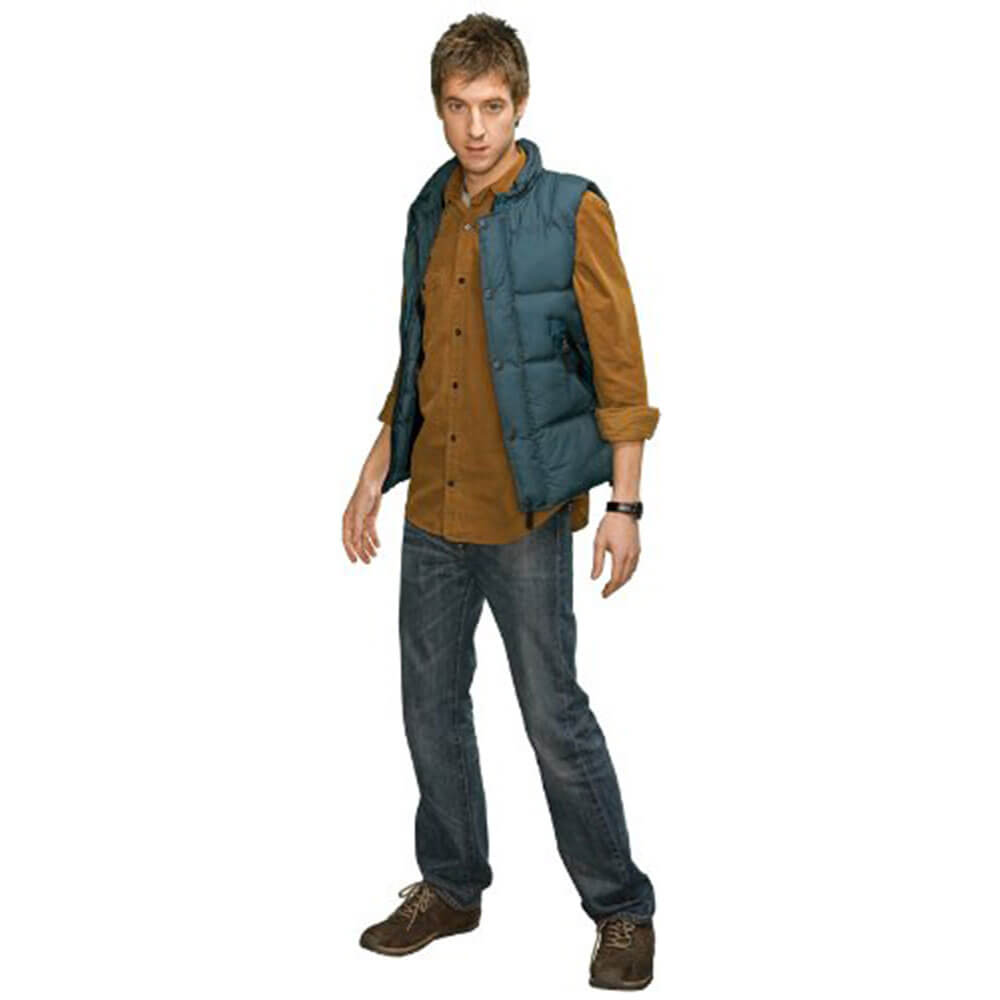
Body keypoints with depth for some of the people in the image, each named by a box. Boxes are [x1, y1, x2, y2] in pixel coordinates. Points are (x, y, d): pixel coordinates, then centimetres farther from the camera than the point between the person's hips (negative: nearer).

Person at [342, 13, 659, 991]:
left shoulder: (570, 211, -8)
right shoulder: (430, 213, 10)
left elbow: (618, 367, -9)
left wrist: (624, 505, -13)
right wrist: (374, 477, 16)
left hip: (525, 513, -6)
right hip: (431, 510, 6)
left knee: (555, 717, -1)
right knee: (431, 707, 13)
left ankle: (622, 910, 16)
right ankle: (449, 888, 31)